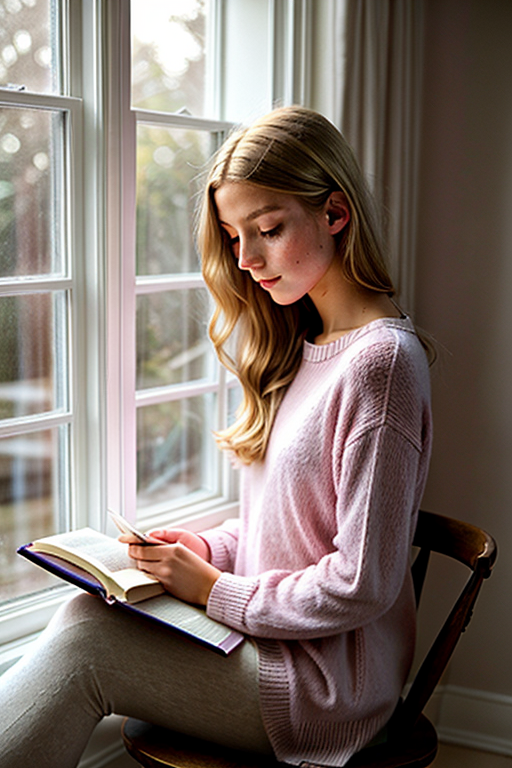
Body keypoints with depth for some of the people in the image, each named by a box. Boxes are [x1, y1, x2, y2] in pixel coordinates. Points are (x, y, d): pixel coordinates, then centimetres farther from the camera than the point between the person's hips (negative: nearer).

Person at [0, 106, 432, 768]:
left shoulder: (380, 359, -20)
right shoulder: (299, 346, 9)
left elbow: (363, 584, -21)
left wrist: (216, 590, -13)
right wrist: (208, 548, 0)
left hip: (331, 682, -7)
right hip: (274, 636, 7)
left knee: (83, 635, -16)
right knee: (88, 611, -10)